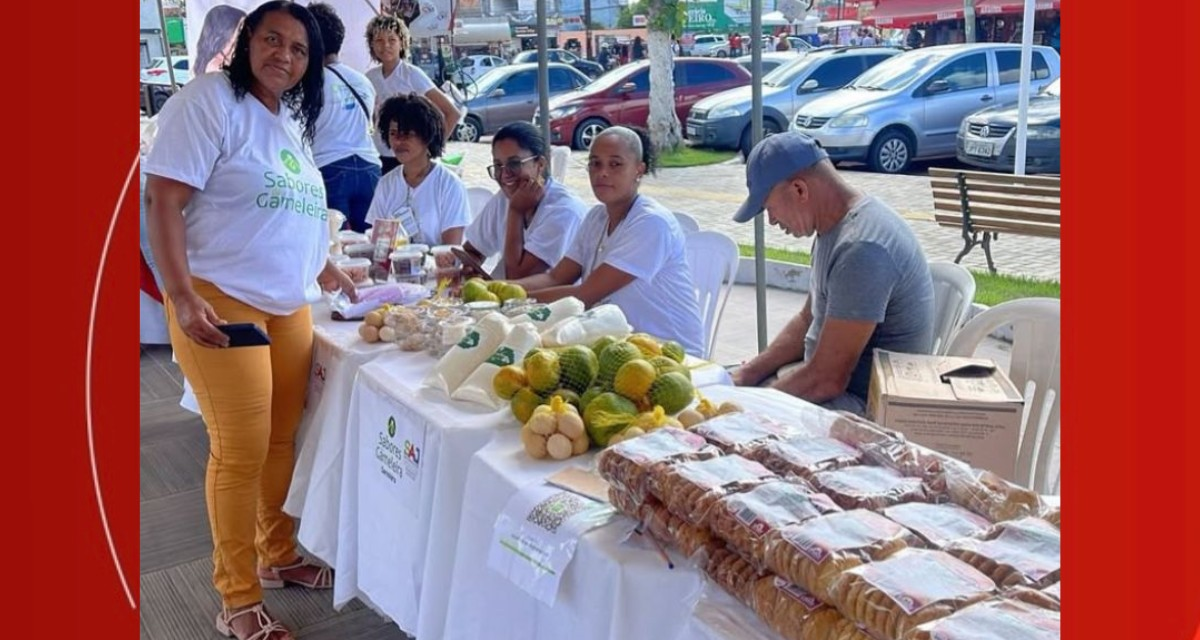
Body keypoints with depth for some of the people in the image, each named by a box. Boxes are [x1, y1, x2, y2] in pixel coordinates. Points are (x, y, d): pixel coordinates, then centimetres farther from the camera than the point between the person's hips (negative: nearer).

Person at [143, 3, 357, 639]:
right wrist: (183, 298, -22)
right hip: (221, 303, -7)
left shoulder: (293, 121, 16)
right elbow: (163, 200, -14)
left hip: (289, 305, 7)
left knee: (283, 439, 11)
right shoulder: (210, 99, -8)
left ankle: (278, 556, 31)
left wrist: (322, 265, 27)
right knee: (241, 451, -2)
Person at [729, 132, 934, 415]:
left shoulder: (861, 249, -27)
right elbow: (809, 321, 15)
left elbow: (827, 379, -26)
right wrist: (747, 375, 5)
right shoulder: (835, 227, 4)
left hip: (865, 404, -9)